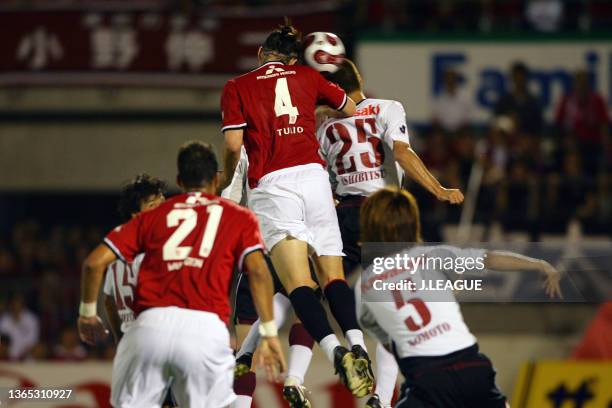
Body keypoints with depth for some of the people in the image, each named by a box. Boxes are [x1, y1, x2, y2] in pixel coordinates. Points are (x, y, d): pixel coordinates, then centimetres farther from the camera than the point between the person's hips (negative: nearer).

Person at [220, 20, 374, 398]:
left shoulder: (237, 88, 12)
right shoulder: (307, 77, 20)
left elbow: (234, 145, 3)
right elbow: (351, 109, 32)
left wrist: (226, 181, 21)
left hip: (271, 183, -3)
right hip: (314, 176, 3)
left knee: (298, 281, -14)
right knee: (333, 274, 3)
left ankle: (335, 350, -34)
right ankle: (356, 345, -20)